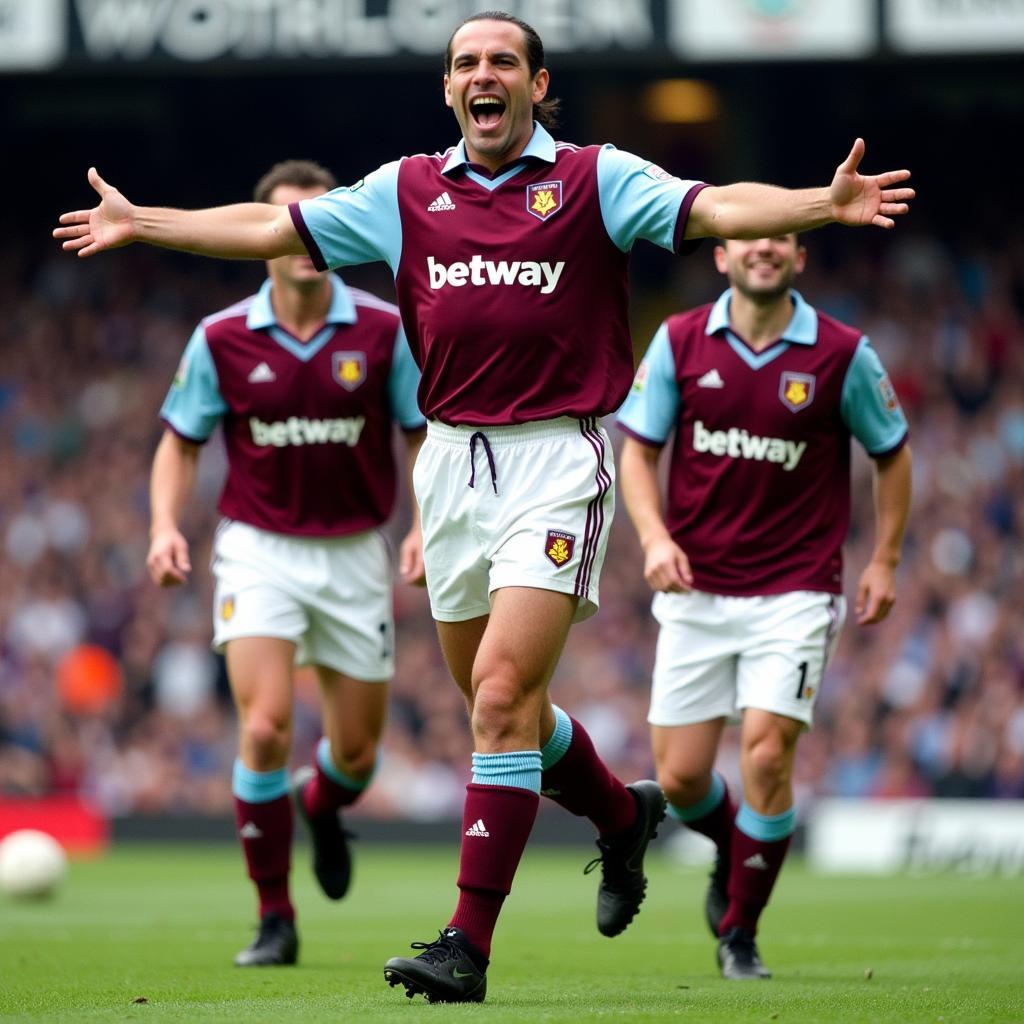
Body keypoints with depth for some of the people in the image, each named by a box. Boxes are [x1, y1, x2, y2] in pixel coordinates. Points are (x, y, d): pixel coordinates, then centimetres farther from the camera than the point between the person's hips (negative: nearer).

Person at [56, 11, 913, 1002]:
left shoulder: (593, 179, -1)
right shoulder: (407, 192, 11)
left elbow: (717, 209, -13)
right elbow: (272, 228, 16)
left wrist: (823, 203, -29)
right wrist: (141, 222, 17)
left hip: (557, 461, -5)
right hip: (453, 462, 5)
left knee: (503, 694, -15)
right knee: (499, 701, 14)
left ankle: (469, 943, -14)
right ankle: (621, 816, 43)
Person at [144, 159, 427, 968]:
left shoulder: (387, 330, -5)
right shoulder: (221, 339, -5)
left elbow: (427, 436, 3)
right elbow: (180, 443, 6)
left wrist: (427, 524, -12)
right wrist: (167, 526, -9)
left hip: (355, 553, 1)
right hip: (259, 550, -1)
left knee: (357, 751, 7)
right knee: (265, 729, -17)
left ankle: (321, 807, 46)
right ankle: (275, 920, -4)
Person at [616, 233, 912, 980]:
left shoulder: (843, 353, -5)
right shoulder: (679, 343, -1)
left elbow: (893, 452, 9)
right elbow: (638, 449, 6)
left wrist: (884, 562, 4)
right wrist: (655, 537, -10)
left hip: (795, 593, -2)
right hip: (696, 591, 2)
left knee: (767, 753, -15)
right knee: (679, 778, 1)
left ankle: (740, 932, 4)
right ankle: (740, 848, 36)